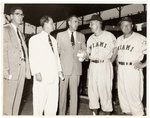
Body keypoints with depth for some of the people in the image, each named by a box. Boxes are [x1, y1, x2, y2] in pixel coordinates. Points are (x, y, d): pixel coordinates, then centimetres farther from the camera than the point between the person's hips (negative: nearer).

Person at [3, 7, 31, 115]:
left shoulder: (21, 34, 20)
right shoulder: (5, 30, -3)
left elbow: (25, 52, 14)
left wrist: (27, 70, 6)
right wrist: (6, 70, -18)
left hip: (22, 70, 7)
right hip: (11, 70, -7)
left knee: (17, 100, 10)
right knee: (8, 100, -1)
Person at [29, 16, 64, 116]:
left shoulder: (54, 40, 19)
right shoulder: (35, 39, 1)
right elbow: (33, 58, -6)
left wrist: (59, 70, 10)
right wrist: (36, 72, -15)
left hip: (54, 76, 6)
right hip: (42, 76, -5)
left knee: (53, 102, 8)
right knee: (39, 102, 0)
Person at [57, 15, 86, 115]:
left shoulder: (81, 36, 11)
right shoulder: (60, 35, 5)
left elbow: (84, 50, 17)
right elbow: (57, 51, 7)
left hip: (76, 68, 2)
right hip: (64, 67, -1)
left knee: (74, 92, 4)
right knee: (62, 92, 5)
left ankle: (73, 114, 15)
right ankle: (61, 113, 19)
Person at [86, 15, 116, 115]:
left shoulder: (109, 36, -2)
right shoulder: (90, 38, 14)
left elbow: (115, 50, 3)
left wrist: (109, 61, -1)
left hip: (105, 66, -5)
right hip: (93, 66, 5)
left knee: (105, 91, -3)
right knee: (92, 91, 8)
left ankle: (107, 113, 12)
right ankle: (95, 113, 21)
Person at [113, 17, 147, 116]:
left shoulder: (140, 39, -8)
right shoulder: (119, 39, 12)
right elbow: (115, 53, 23)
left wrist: (143, 65, -12)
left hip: (133, 70, -6)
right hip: (121, 70, 6)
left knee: (134, 96, -5)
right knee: (122, 94, 13)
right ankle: (127, 112, 29)